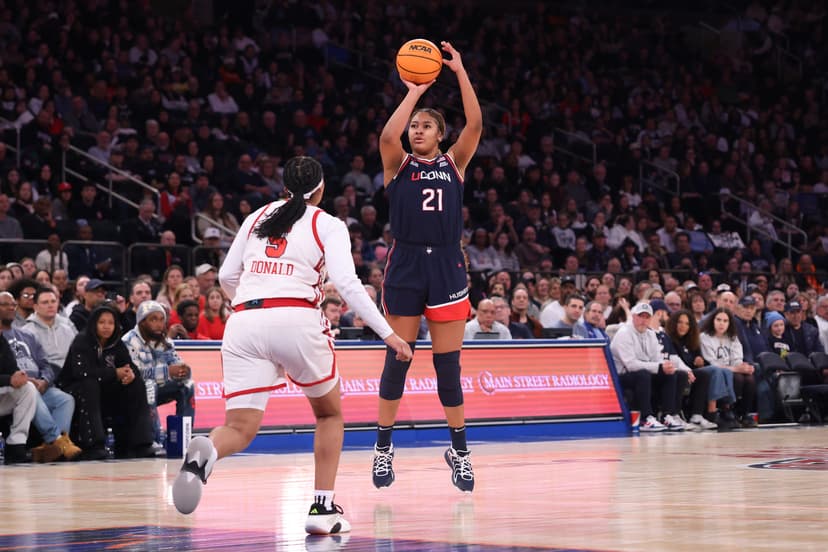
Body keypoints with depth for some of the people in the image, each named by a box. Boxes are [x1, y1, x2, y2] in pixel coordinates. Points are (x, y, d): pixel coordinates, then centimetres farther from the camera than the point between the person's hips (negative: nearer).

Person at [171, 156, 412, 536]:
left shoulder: (258, 217, 21)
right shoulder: (328, 226, 9)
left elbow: (226, 277, 23)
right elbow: (346, 283, -5)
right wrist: (387, 333, -4)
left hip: (244, 323, 3)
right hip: (297, 320, -3)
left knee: (240, 429, -3)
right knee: (330, 414, 21)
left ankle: (205, 452, -39)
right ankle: (322, 509, 10)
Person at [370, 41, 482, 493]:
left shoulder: (454, 163, 9)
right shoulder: (398, 165, 5)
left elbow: (475, 124, -6)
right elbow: (388, 135, -17)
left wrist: (460, 71, -9)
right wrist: (413, 93, -12)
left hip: (446, 266, 1)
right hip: (405, 265, -1)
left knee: (448, 362, 3)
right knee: (397, 358, 3)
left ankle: (459, 447, 14)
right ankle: (383, 446, 14)